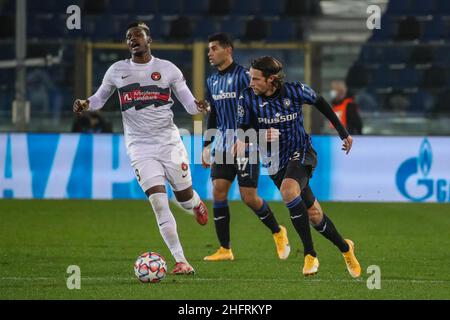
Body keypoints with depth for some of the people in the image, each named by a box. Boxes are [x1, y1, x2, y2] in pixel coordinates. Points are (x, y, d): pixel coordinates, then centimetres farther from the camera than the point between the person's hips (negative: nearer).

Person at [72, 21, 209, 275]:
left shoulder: (168, 69, 2)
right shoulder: (117, 71, 6)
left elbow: (189, 103, 4)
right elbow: (100, 99, 18)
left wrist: (199, 107, -20)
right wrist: (85, 104, -5)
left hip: (169, 141, 0)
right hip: (140, 147, 0)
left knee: (185, 198, 8)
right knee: (159, 202, -13)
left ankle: (197, 204, 49)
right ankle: (181, 261, -11)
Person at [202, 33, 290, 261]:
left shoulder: (243, 76, -10)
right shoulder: (212, 82, 14)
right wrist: (206, 146, 18)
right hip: (223, 146, 7)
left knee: (249, 197, -7)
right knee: (218, 192, -4)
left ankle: (278, 232, 18)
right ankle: (225, 249, 1)